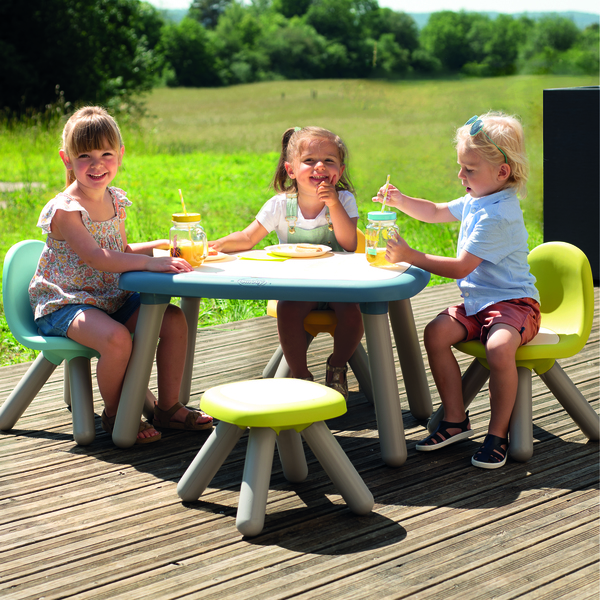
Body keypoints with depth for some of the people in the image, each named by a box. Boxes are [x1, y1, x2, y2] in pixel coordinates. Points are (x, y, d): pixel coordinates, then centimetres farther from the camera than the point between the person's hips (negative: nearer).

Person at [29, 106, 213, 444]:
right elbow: (97, 258, -29)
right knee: (117, 338, -34)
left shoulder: (115, 201, 7)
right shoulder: (64, 211, -18)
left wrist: (159, 246, 1)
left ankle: (168, 407, 6)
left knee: (175, 320, -7)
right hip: (65, 303, -8)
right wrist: (151, 262, -35)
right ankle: (115, 415, -8)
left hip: (113, 298, 8)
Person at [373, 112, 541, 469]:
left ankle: (498, 433, -16)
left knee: (498, 348, -36)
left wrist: (413, 258, -24)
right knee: (436, 332, -10)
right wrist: (401, 201, 10)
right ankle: (456, 420, 0)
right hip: (477, 302, 10)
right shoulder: (476, 200, 10)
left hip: (513, 302, -10)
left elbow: (460, 267, -26)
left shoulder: (498, 216, -23)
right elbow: (436, 213, 27)